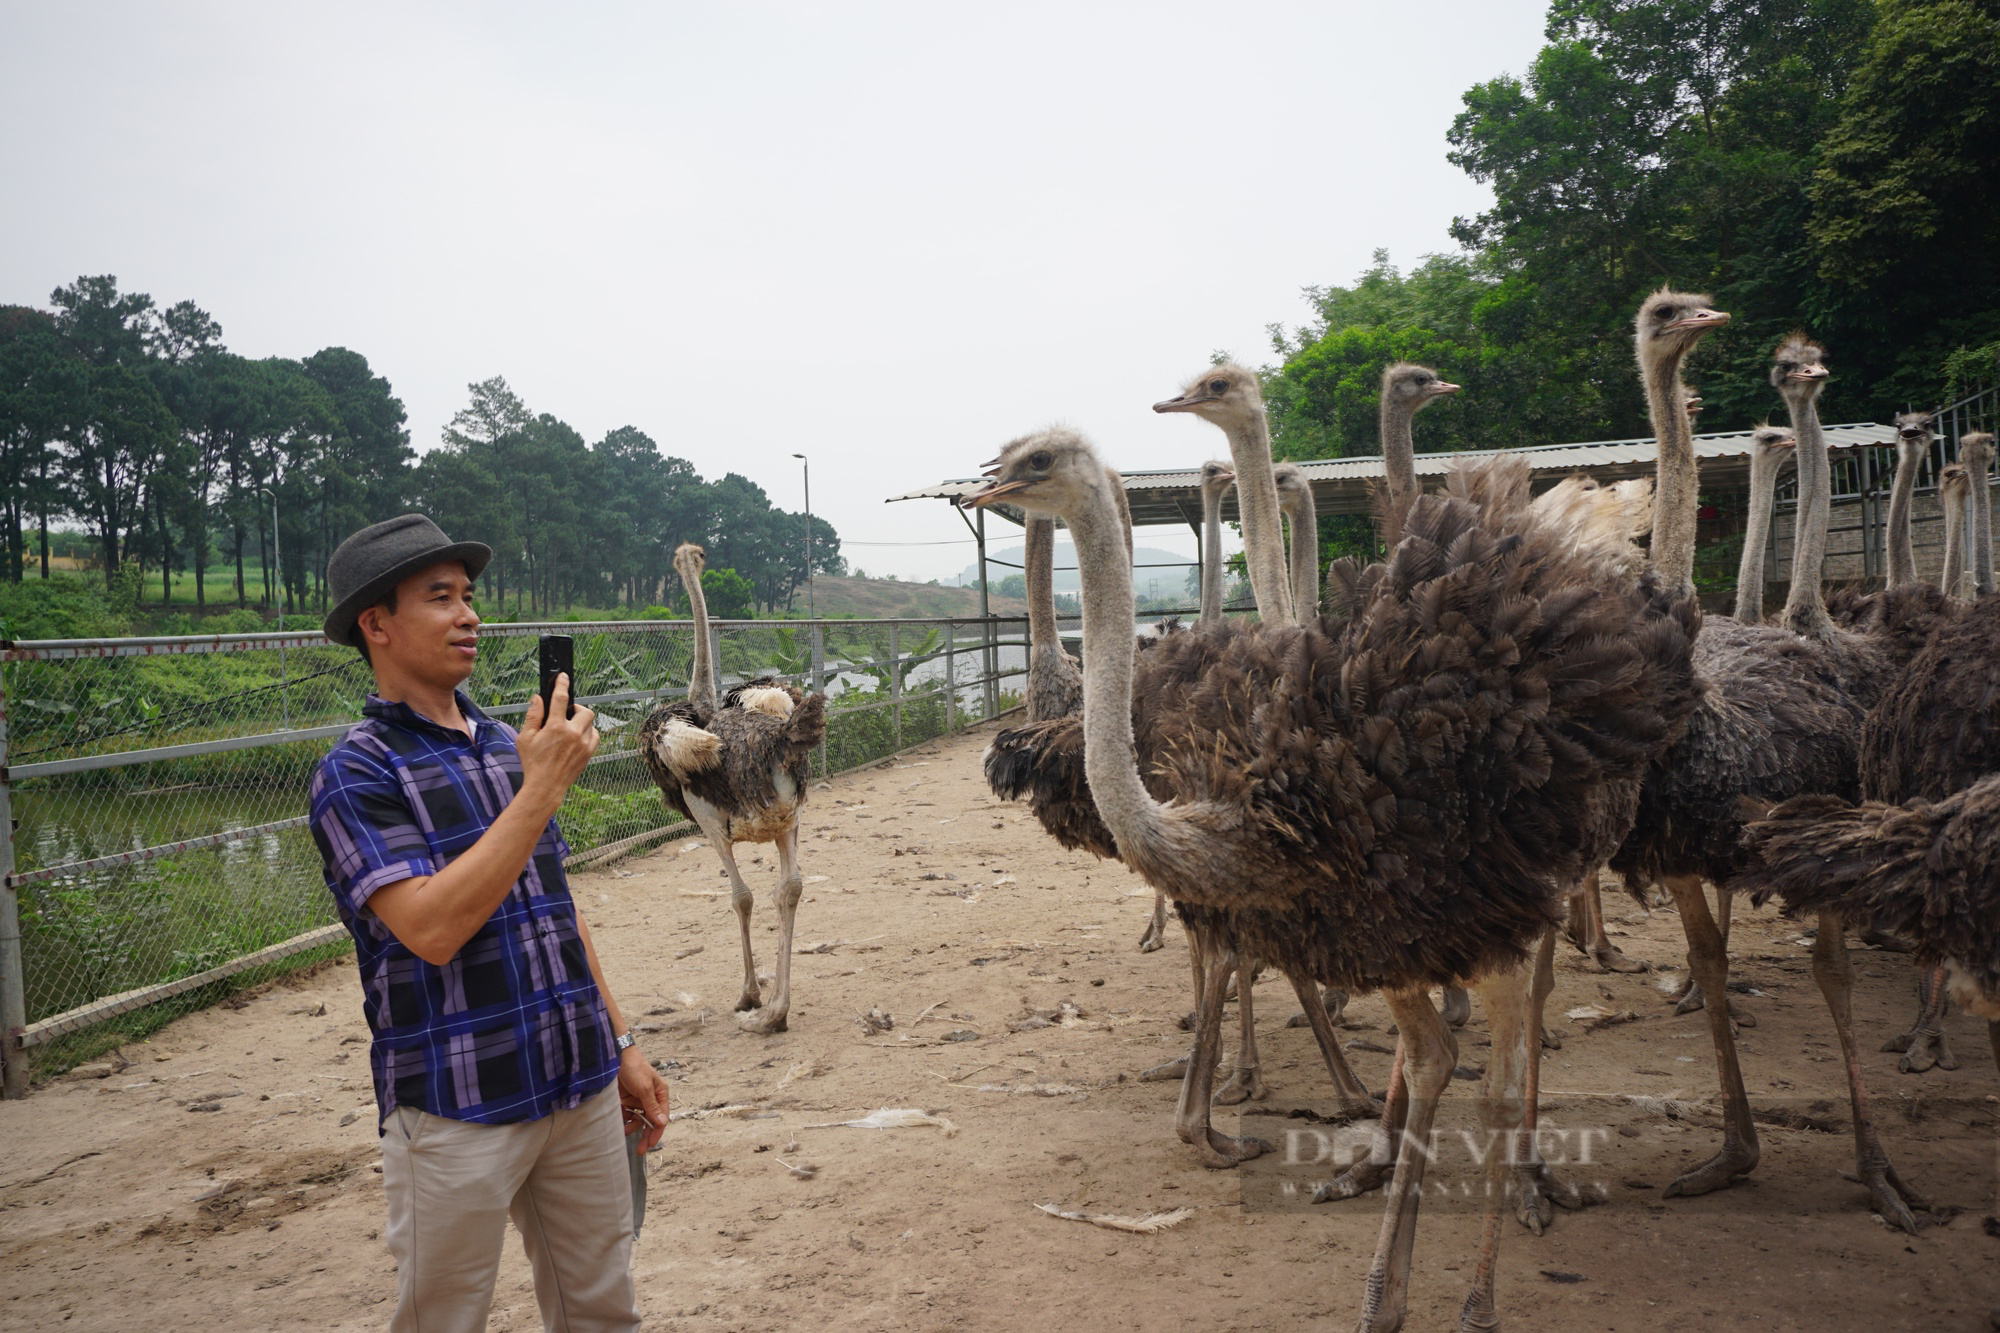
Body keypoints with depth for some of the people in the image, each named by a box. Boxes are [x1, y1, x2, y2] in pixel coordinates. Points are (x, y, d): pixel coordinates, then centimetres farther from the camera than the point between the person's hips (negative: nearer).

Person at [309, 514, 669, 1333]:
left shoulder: (508, 745, 12)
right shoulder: (357, 773, -9)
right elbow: (431, 928, -23)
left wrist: (621, 1046, 15)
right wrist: (544, 785, -20)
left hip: (580, 1086, 6)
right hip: (457, 1110, -6)